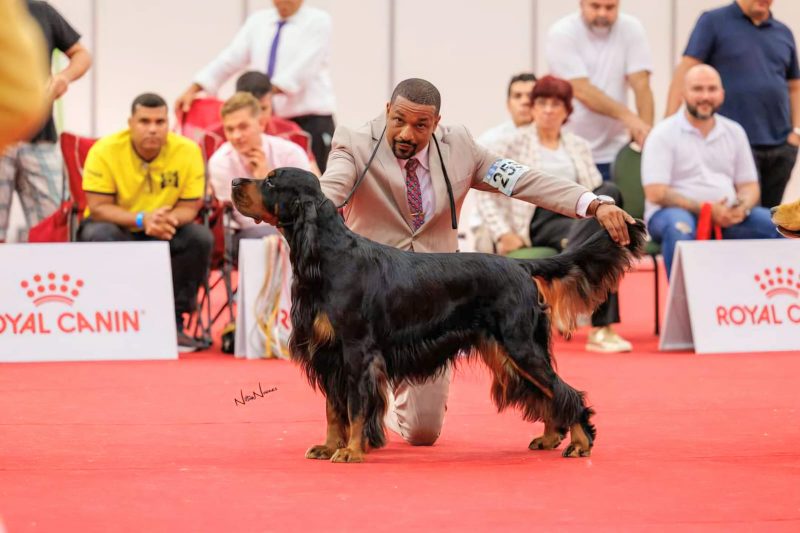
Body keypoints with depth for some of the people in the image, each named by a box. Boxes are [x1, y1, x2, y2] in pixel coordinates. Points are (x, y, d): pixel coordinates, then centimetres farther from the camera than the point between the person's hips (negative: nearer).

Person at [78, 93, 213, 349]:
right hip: (117, 227, -2)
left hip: (165, 234, 2)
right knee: (99, 236, -35)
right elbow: (98, 207, -19)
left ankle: (174, 322, -13)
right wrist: (142, 219, -35)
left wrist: (169, 219, -34)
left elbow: (190, 207, -10)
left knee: (201, 238, -25)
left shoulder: (188, 151, -14)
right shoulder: (104, 151, -19)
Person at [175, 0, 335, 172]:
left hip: (310, 119, -4)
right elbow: (230, 59, 7)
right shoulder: (259, 21, 12)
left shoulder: (318, 21, -2)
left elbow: (303, 68, -15)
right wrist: (192, 90, -3)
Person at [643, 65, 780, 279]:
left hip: (726, 217, 5)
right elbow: (656, 193, -10)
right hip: (679, 213, -4)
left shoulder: (735, 132, 14)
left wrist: (741, 208, -10)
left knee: (774, 223, -19)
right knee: (679, 226, -39)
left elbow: (750, 186, 16)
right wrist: (705, 209, -19)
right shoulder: (663, 134, -2)